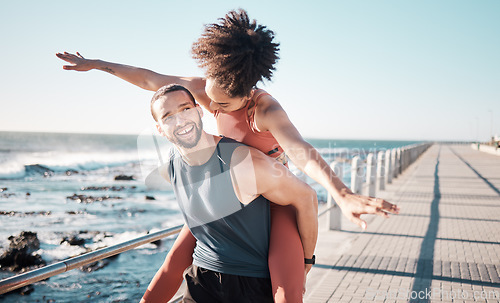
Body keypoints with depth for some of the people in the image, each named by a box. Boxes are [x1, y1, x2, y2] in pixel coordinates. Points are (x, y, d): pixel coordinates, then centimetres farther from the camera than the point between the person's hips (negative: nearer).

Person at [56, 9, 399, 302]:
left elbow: (302, 152, -48)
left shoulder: (267, 110, -30)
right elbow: (151, 80, -1)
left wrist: (343, 195, -65)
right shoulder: (207, 88, -13)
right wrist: (95, 64, 7)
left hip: (275, 195, -5)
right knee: (178, 257, 6)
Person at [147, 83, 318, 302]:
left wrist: (305, 261, -4)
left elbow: (306, 198, -15)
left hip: (254, 284, -4)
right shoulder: (169, 169, -6)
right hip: (201, 279, 4)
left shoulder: (244, 163, -26)